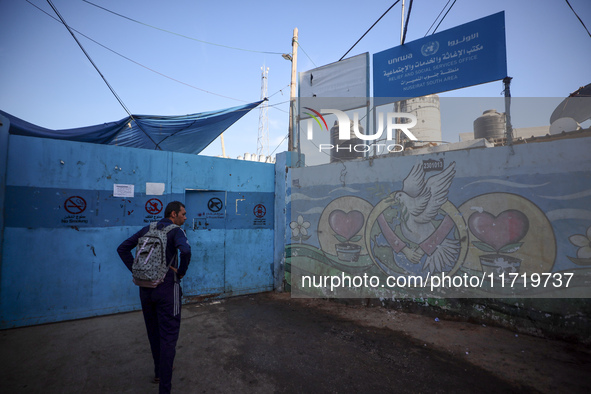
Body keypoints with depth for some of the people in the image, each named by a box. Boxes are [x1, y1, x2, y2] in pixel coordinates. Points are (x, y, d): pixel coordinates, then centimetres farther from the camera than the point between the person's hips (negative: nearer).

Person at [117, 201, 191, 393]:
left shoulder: (147, 229, 7)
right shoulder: (176, 231, -11)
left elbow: (122, 248, 8)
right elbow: (185, 250, -31)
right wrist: (181, 272, -14)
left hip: (146, 288, 7)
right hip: (166, 289, -7)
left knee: (154, 333, 23)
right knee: (168, 338, 4)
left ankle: (159, 372, 43)